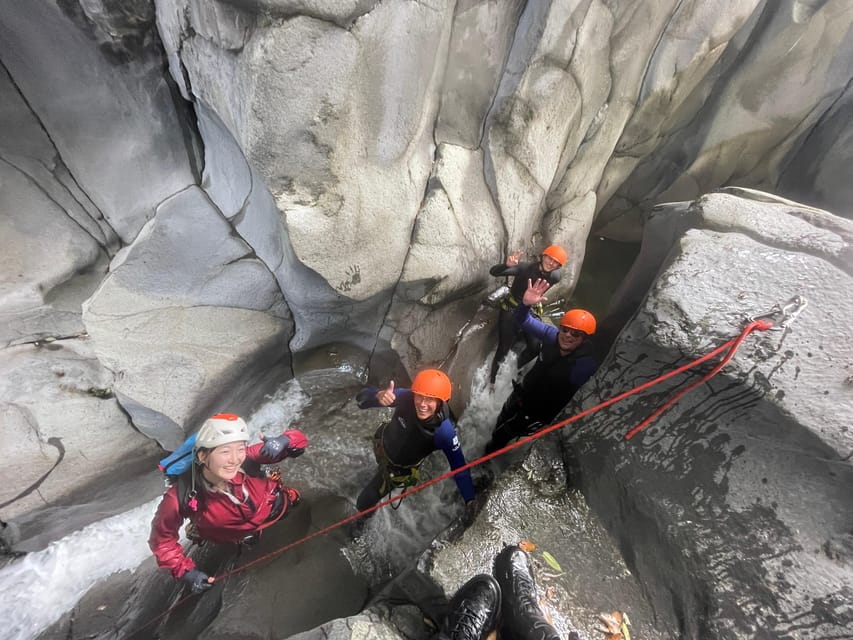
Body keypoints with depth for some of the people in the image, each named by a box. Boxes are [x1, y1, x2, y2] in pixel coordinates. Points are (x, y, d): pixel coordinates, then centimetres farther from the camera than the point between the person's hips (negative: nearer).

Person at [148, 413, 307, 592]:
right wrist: (186, 571, -19)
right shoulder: (180, 498, -35)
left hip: (277, 505, 0)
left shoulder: (247, 458, -38)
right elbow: (162, 539, -14)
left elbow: (298, 439, -31)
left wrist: (283, 441, -52)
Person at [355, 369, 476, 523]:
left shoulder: (445, 433, -40)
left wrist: (469, 500, -32)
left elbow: (459, 467, -29)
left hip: (401, 469, -2)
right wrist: (378, 395, -56)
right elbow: (363, 397, -35)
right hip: (382, 445, 3)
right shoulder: (405, 398, -37)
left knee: (364, 503, 8)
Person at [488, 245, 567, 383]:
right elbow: (493, 272, -36)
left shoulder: (555, 277, -12)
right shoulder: (525, 268, -27)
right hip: (511, 310, -4)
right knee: (504, 348, -5)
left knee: (535, 348, 4)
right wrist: (507, 265, -54)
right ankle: (493, 378, 20)